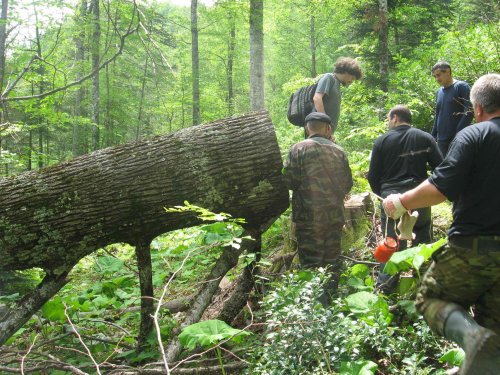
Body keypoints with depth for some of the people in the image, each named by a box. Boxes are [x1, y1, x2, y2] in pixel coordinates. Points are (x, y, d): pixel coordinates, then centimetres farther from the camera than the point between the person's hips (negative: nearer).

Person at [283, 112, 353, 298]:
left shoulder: (299, 149, -7)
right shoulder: (338, 151, 5)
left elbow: (289, 180, -9)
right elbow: (348, 184, 8)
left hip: (309, 216, -4)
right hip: (335, 215, 4)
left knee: (310, 263, 1)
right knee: (332, 261, 13)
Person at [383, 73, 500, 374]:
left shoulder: (473, 135, -10)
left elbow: (442, 187, -19)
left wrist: (402, 203, -7)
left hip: (472, 245, -6)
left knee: (431, 299, 10)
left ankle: (471, 335, -19)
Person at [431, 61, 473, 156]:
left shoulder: (461, 87, -4)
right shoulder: (439, 91, 16)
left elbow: (469, 111, -11)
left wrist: (458, 133, -18)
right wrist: (433, 136, 13)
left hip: (457, 138, -6)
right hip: (442, 139, 6)